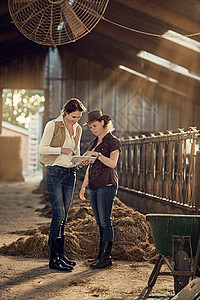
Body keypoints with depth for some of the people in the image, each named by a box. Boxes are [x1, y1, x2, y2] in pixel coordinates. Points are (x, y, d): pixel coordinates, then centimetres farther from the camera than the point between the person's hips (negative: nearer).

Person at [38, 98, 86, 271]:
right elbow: (42, 148, -9)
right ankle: (53, 260, -8)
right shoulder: (53, 125, -6)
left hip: (70, 173, 6)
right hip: (55, 172, -6)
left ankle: (60, 254, 16)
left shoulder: (78, 129, 13)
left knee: (63, 216, 9)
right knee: (58, 215, -11)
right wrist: (62, 150, -20)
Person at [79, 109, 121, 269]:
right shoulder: (93, 142, 19)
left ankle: (106, 257, -9)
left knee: (105, 221, -10)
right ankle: (101, 255, 9)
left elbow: (112, 163, -14)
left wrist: (97, 154, -21)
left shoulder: (113, 141, -2)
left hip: (107, 185, -7)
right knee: (100, 223, 7)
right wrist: (83, 187, 19)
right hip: (94, 186, 7)